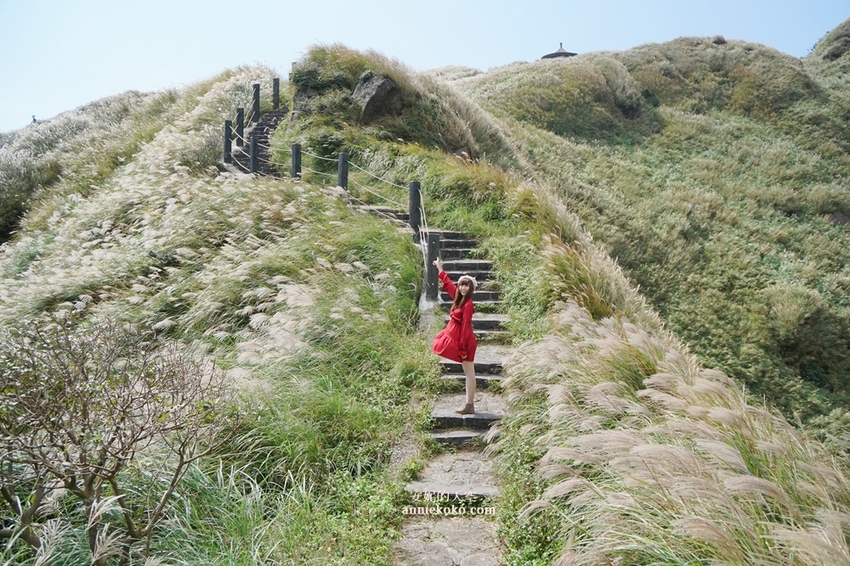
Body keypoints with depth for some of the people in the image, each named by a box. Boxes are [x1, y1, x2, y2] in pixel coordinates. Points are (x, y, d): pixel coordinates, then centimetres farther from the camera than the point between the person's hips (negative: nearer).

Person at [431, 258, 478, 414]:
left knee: (469, 372, -3)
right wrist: (440, 269, 33)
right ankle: (469, 405, 15)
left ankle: (470, 406, 3)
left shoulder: (468, 304, -17)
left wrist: (463, 348, -19)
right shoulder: (459, 298, 7)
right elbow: (448, 285, 24)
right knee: (468, 372, 10)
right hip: (458, 339, 9)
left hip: (464, 341, -9)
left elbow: (466, 327, -19)